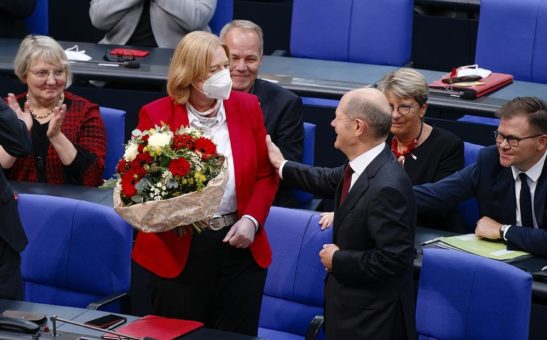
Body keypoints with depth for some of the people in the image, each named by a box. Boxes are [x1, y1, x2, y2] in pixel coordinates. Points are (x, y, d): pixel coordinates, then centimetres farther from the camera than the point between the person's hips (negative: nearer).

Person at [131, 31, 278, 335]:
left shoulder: (247, 107, 2)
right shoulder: (156, 115, -6)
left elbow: (266, 175, 8)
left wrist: (252, 220, -6)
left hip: (239, 246, 3)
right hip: (178, 251, -2)